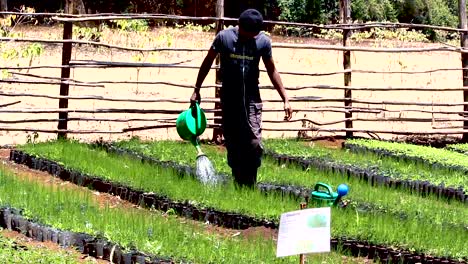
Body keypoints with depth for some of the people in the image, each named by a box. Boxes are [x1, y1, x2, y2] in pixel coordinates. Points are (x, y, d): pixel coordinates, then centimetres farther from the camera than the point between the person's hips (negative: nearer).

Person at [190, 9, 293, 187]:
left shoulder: (263, 41, -2)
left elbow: (272, 71, 7)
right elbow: (208, 62, 7)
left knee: (254, 144, -12)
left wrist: (285, 99, 5)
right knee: (232, 146, 2)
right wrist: (197, 90, 9)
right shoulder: (224, 37, -5)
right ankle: (238, 185, 11)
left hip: (252, 100, 0)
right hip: (229, 100, 0)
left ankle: (250, 186, -4)